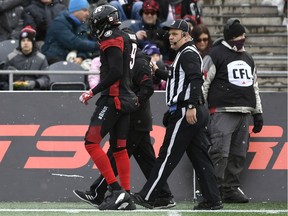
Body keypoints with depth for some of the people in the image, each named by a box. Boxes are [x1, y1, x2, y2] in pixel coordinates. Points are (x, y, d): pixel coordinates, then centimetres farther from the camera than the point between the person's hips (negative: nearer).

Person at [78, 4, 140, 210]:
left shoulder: (112, 39, -10)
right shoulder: (128, 39, 19)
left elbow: (115, 72, -20)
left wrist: (93, 92, -16)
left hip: (113, 98, -10)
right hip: (126, 99, 10)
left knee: (91, 142, -12)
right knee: (119, 148, 11)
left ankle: (116, 190, -19)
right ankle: (126, 198, 8)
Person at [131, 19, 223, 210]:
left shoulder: (189, 53, -9)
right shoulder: (185, 54, 23)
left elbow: (196, 79, -23)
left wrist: (191, 106, -30)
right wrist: (157, 71, 30)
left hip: (184, 113, -10)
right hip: (196, 113, 10)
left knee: (168, 156, -8)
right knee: (200, 157, 7)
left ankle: (146, 197, -6)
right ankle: (213, 200, 5)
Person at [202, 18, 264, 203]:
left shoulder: (247, 58, 22)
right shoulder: (216, 54, -1)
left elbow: (254, 86, 28)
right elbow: (202, 83, -4)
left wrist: (258, 112, 23)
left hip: (244, 112, 7)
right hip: (223, 111, -7)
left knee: (239, 154, 4)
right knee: (220, 153, -14)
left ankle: (232, 189, 10)